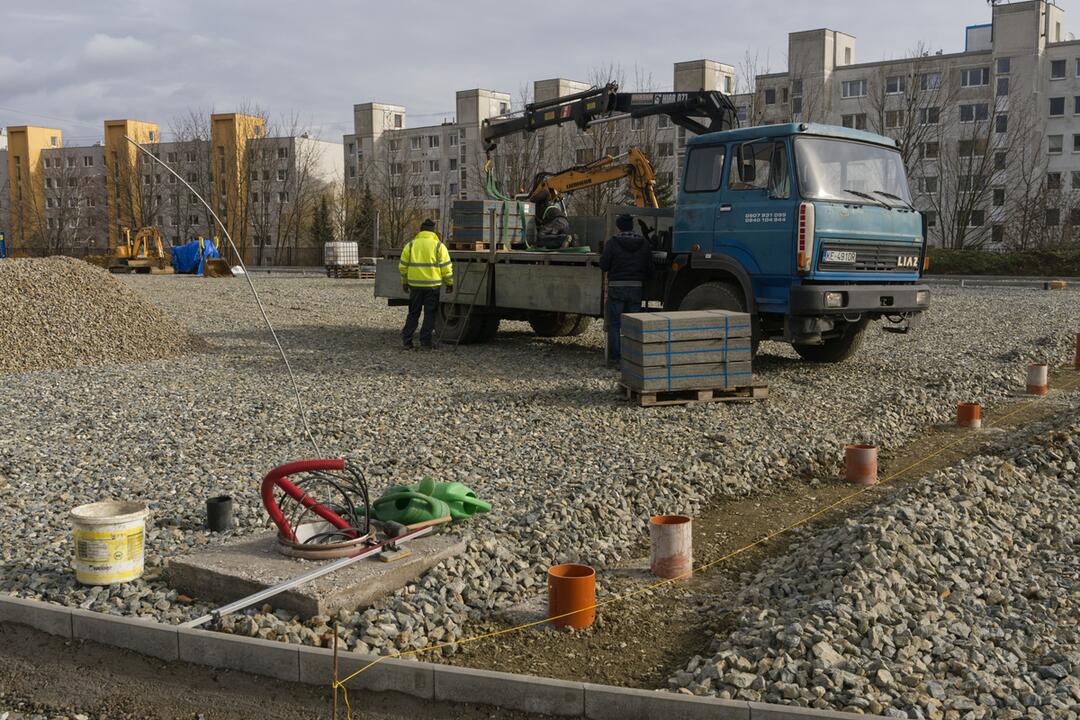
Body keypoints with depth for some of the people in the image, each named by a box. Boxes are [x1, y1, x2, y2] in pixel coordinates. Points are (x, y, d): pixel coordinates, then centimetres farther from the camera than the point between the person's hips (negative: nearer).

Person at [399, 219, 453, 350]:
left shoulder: (411, 244, 5)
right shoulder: (438, 245, -2)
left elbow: (403, 266, 7)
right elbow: (446, 267, -4)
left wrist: (404, 282, 17)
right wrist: (449, 283, 6)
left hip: (415, 284, 2)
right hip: (432, 284, -2)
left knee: (413, 314, 13)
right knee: (429, 314, 5)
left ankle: (406, 340, 9)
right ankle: (425, 342, 3)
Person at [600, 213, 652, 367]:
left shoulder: (612, 243, -7)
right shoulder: (644, 244, 4)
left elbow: (603, 266, -6)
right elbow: (650, 269, 5)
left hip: (617, 287, -3)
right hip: (636, 287, 3)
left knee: (614, 324, 3)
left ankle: (615, 357, 0)